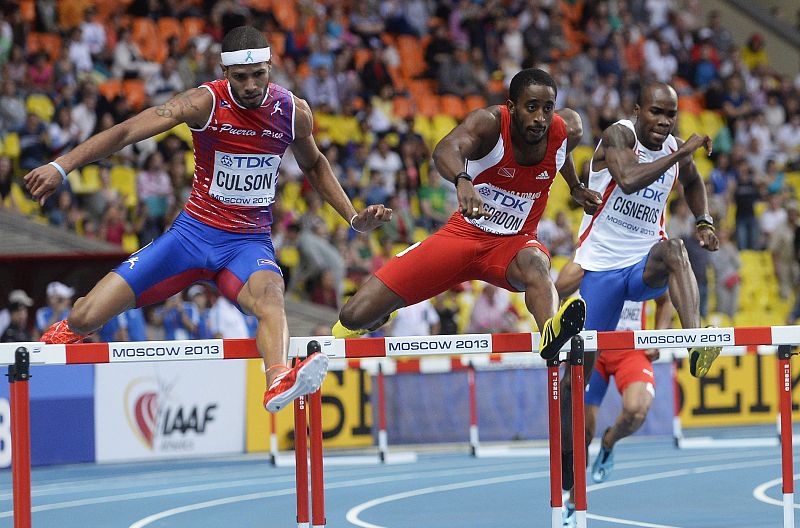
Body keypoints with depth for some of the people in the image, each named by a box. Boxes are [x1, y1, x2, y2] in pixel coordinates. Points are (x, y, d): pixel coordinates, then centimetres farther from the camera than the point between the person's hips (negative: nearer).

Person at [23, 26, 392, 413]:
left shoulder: (294, 112, -3)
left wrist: (354, 217, 11)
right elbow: (126, 132, -21)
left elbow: (313, 165, 20)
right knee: (85, 318, -9)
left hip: (250, 241, 1)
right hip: (194, 232, 0)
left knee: (270, 296, -39)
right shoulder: (206, 102, -14)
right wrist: (60, 167, -33)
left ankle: (278, 382, -66)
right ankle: (67, 331, 30)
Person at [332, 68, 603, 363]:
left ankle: (551, 334, -72)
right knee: (355, 316, -8)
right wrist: (462, 181, -66)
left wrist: (575, 188, 24)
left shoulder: (568, 131, -10)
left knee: (534, 264, -41)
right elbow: (445, 150, -46)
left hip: (514, 242, 1)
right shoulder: (490, 123, -22)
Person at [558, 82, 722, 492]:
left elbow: (692, 183, 27)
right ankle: (563, 460, 14)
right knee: (580, 365, 1)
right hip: (601, 266, -3)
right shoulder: (618, 136, -14)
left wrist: (703, 221, 10)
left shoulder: (677, 151, 2)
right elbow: (629, 179, -35)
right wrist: (681, 152, -33)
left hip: (645, 266, 3)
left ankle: (697, 345, -53)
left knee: (673, 250, -34)